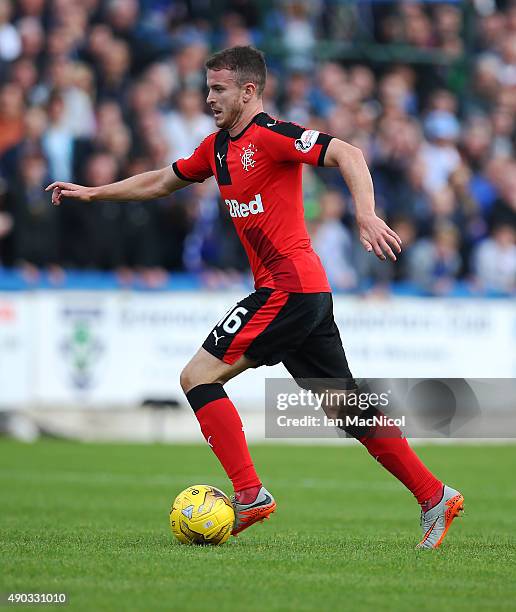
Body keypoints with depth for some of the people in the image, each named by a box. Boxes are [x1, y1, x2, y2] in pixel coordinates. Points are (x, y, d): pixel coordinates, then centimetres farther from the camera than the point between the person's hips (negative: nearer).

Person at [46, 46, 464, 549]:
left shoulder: (270, 135, -10)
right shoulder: (217, 147, 17)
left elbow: (347, 154, -19)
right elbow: (161, 181, 31)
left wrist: (366, 216, -32)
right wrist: (90, 192, 29)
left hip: (289, 286, -9)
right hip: (310, 293, 9)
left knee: (198, 376, -8)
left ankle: (250, 495, -10)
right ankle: (434, 496, 11)